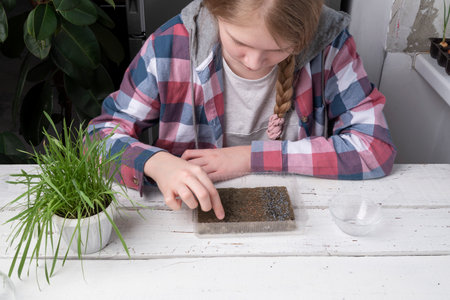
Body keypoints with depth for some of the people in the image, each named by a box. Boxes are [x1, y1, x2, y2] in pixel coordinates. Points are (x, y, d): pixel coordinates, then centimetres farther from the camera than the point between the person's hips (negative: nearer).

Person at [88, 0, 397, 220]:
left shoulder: (328, 43, -12)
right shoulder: (173, 44, -12)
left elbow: (376, 147, -14)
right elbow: (102, 132, -5)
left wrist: (252, 157, -16)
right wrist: (155, 162, -26)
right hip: (195, 216, 1)